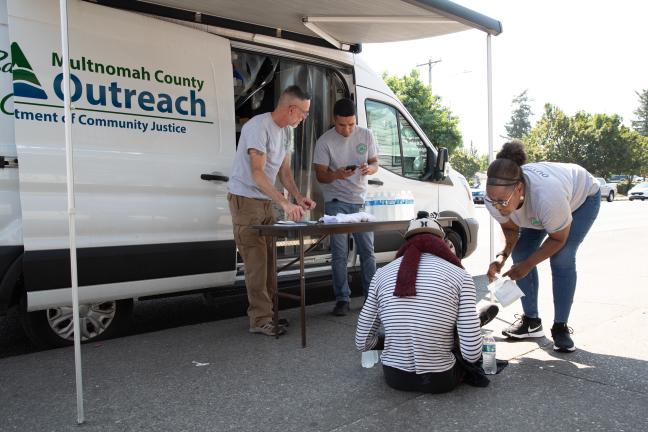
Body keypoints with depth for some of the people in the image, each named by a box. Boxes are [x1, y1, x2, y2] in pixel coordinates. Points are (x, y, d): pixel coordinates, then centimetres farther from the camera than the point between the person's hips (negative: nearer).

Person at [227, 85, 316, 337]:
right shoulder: (259, 126, -19)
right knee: (257, 261, -9)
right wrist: (285, 203, -35)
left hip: (266, 202, 9)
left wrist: (299, 197, -4)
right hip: (245, 200, -9)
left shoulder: (286, 131, 9)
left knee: (269, 259, 9)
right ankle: (260, 320, -3)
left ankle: (267, 312, 18)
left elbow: (284, 172, 11)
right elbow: (257, 174, -27)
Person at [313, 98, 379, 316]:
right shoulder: (325, 141, -8)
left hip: (361, 201, 3)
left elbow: (375, 163, 7)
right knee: (339, 253, -2)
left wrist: (369, 169, -17)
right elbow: (320, 175, -7)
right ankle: (342, 299, 8)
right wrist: (337, 175, -29)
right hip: (336, 202, -3)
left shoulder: (366, 135, 1)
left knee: (367, 250, 7)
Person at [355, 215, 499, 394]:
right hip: (439, 381, -3)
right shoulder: (460, 276, -10)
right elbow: (472, 353, -14)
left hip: (395, 378, 3)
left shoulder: (382, 274, -3)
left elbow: (362, 342, 0)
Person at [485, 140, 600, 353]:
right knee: (520, 253, -6)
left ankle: (560, 327, -5)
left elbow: (558, 239, -27)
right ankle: (531, 321, 7)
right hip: (540, 207, 5)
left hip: (582, 197, -5)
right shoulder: (495, 197, -32)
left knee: (562, 259, -19)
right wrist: (503, 255, -31)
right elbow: (510, 229, -12)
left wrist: (527, 265, -33)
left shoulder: (547, 196, -47)